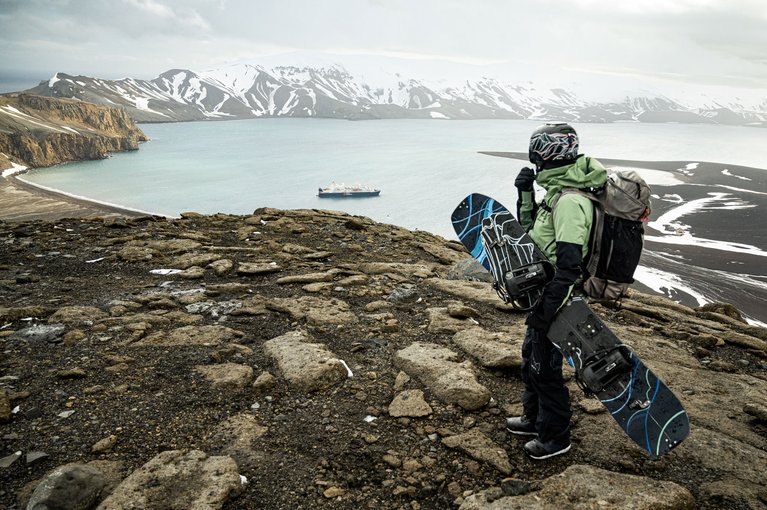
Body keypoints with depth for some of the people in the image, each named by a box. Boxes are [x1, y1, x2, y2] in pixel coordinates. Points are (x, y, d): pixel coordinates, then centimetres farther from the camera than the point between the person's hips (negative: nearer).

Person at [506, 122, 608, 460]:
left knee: (545, 368, 6)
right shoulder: (558, 191, 7)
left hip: (555, 297, -10)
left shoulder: (570, 201, -25)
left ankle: (556, 437, 26)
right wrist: (525, 194, 6)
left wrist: (546, 311, -26)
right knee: (531, 357, 23)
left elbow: (568, 267, -28)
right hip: (542, 291, 10)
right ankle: (534, 419, 42)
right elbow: (530, 228, 20)